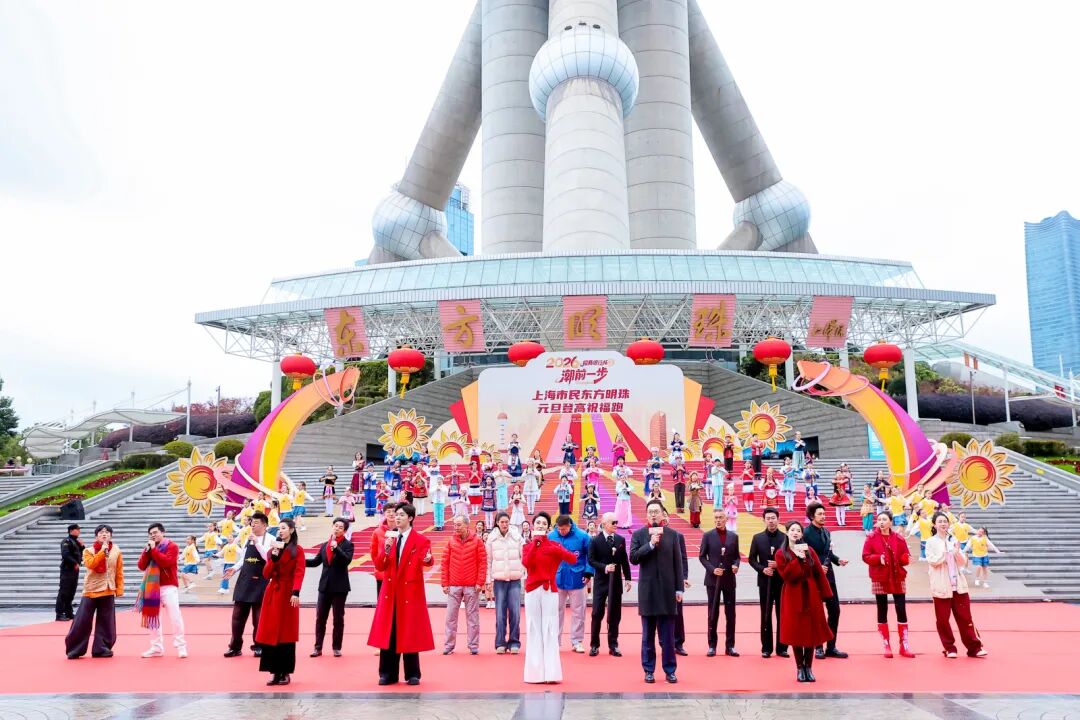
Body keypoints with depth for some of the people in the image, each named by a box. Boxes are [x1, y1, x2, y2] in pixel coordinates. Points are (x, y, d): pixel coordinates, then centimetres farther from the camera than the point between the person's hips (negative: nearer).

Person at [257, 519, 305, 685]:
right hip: (273, 593, 5)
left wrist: (296, 592, -24)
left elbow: (299, 573, -11)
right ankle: (275, 671, 8)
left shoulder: (297, 551, -2)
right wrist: (274, 556, -9)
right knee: (271, 632, 1)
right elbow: (266, 574, 4)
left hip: (288, 594, -5)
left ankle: (285, 672, 8)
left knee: (286, 633, 0)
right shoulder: (273, 550, 12)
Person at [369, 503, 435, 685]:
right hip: (389, 592, 4)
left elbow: (427, 561, -19)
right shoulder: (388, 538, 9)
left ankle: (412, 675, 15)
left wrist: (428, 559, -42)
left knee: (410, 634, 3)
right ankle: (387, 674, 16)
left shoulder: (421, 540, -4)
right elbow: (379, 566, 1)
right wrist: (387, 547, -14)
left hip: (411, 593, -3)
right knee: (388, 634, 6)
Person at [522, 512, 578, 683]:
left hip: (550, 591, -1)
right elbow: (526, 563, -13)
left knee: (550, 631, -2)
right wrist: (535, 541, -12)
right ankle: (535, 672, 6)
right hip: (532, 591, 1)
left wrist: (558, 550, -20)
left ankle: (551, 673, 0)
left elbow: (573, 559, -8)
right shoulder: (528, 546, 9)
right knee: (534, 631, 2)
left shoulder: (554, 545, 5)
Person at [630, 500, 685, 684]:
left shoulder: (673, 534, 3)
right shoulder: (638, 534, 2)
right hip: (647, 590, 0)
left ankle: (670, 670, 14)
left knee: (668, 635, 5)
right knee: (648, 635, 7)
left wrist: (679, 588, -1)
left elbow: (678, 562, 3)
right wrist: (650, 544, -18)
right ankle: (649, 670, 16)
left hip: (667, 589, 0)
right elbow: (633, 558, -9)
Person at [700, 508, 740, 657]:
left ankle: (730, 646, 12)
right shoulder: (708, 536, 0)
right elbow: (702, 556, 0)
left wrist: (736, 565, -10)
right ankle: (712, 645, 11)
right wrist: (712, 569, -13)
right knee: (713, 614, 4)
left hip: (729, 579, 2)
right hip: (713, 579, -2)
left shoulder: (733, 536, 6)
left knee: (730, 614, 4)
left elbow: (736, 556, 11)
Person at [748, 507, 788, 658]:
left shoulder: (786, 538, 0)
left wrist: (779, 565, -14)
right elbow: (751, 559, 5)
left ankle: (782, 647, 14)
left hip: (782, 581, -1)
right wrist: (762, 569, -11)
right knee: (766, 616, 5)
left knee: (782, 616, 5)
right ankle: (766, 648, 11)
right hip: (765, 581, 1)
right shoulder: (757, 538, 4)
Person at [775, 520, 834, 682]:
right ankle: (800, 668, 11)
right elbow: (785, 575, -14)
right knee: (796, 632, 0)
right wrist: (798, 559, -18)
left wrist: (824, 594, -1)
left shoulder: (809, 551, 5)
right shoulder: (781, 554, -1)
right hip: (793, 597, -2)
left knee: (811, 631, 4)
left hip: (810, 596, 2)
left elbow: (819, 573, 3)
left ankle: (809, 667, 15)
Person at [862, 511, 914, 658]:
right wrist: (878, 558, -23)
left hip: (898, 579, 1)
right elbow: (865, 556, -7)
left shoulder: (899, 539, 2)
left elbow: (905, 557, 5)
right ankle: (886, 646, 13)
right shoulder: (871, 538, -2)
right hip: (879, 579, -1)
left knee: (901, 610, 0)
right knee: (882, 611, 5)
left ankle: (904, 646, 9)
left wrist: (907, 559, -17)